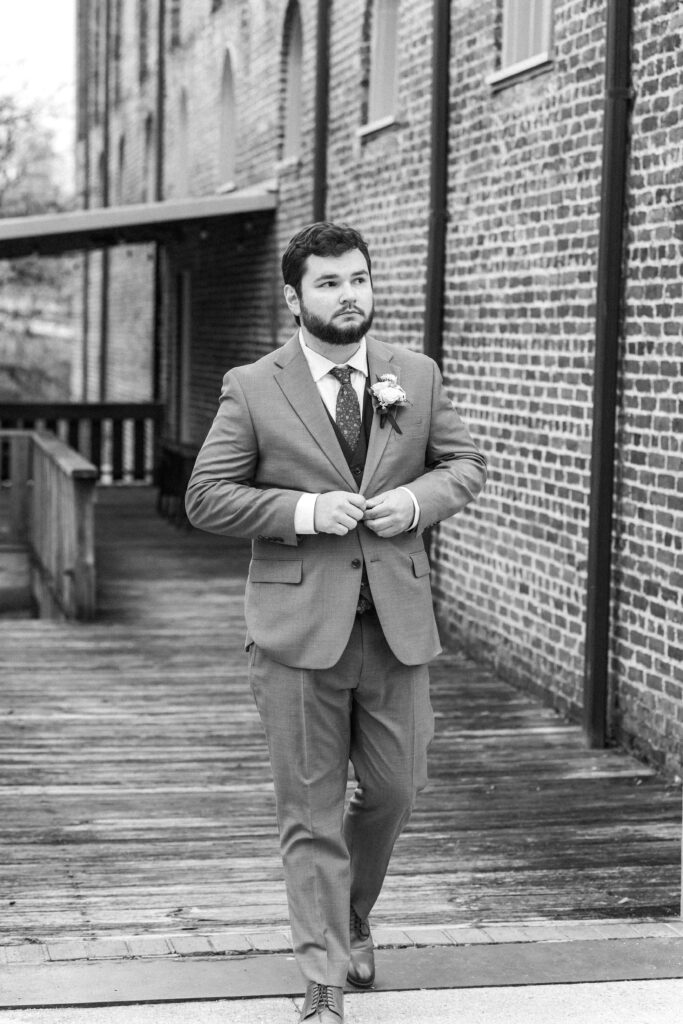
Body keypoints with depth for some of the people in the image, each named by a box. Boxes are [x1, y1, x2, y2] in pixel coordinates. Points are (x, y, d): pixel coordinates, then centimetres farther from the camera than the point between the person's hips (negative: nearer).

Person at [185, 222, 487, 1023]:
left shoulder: (416, 376, 7)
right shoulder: (252, 389, -3)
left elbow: (465, 464, 15)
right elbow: (206, 497, -3)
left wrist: (416, 500, -7)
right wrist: (303, 512, -16)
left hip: (395, 623, 3)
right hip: (299, 626, -3)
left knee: (393, 789, 11)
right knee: (310, 811, 1)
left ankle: (353, 916, 40)